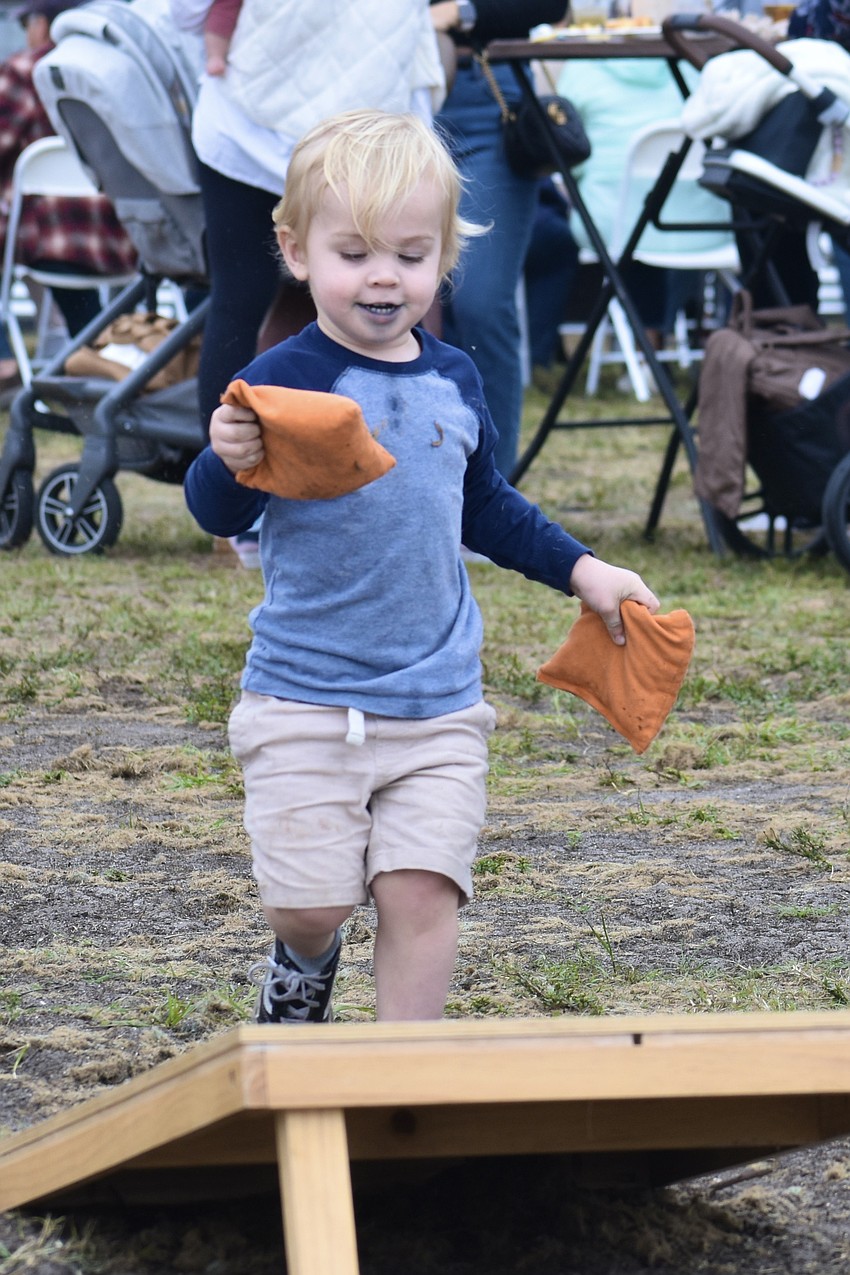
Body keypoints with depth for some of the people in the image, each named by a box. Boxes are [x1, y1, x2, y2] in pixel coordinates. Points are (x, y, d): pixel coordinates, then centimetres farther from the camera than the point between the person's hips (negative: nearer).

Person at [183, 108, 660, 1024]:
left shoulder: (454, 381, 7)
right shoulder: (284, 380, -10)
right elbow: (218, 516, -14)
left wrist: (580, 571, 19)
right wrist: (228, 461, -34)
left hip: (438, 704, 3)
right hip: (303, 699, -3)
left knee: (422, 889, -7)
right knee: (309, 902, -4)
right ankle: (305, 961, 32)